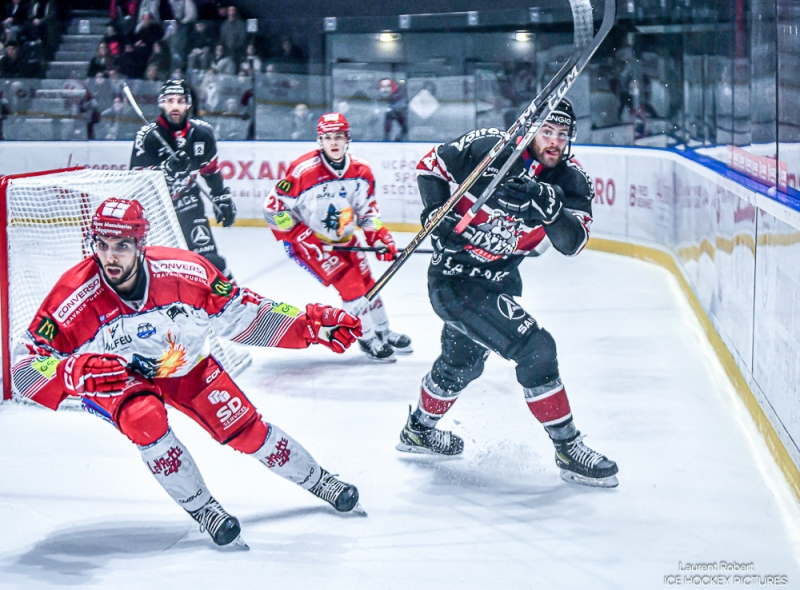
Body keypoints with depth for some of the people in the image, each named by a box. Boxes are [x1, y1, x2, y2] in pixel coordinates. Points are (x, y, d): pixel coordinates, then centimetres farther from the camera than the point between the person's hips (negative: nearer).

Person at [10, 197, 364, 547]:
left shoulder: (183, 271, -27)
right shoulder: (74, 296, -32)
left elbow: (239, 314, -13)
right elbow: (25, 366, -29)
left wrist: (310, 324, -20)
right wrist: (75, 373, -50)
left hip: (185, 365, 2)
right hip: (113, 377, -2)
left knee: (245, 430, 0)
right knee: (145, 418, -32)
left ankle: (317, 481, 27)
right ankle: (202, 509, -12)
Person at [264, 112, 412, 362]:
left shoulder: (360, 171, -8)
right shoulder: (303, 171, -27)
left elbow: (367, 209, 7)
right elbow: (273, 207, -21)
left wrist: (380, 236, -6)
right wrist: (302, 238, -21)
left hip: (343, 238, 6)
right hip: (308, 238, -6)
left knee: (366, 281, 11)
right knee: (349, 281, -15)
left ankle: (383, 332, 32)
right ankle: (367, 337, -1)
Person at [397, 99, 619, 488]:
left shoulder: (570, 181, -8)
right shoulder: (489, 148, -19)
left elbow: (572, 242, -22)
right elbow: (431, 164, -4)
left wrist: (549, 204, -39)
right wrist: (436, 210, -17)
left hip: (499, 280, 7)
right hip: (456, 277, -7)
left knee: (462, 363, 28)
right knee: (535, 349, -19)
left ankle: (419, 429, 54)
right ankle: (568, 450, -10)